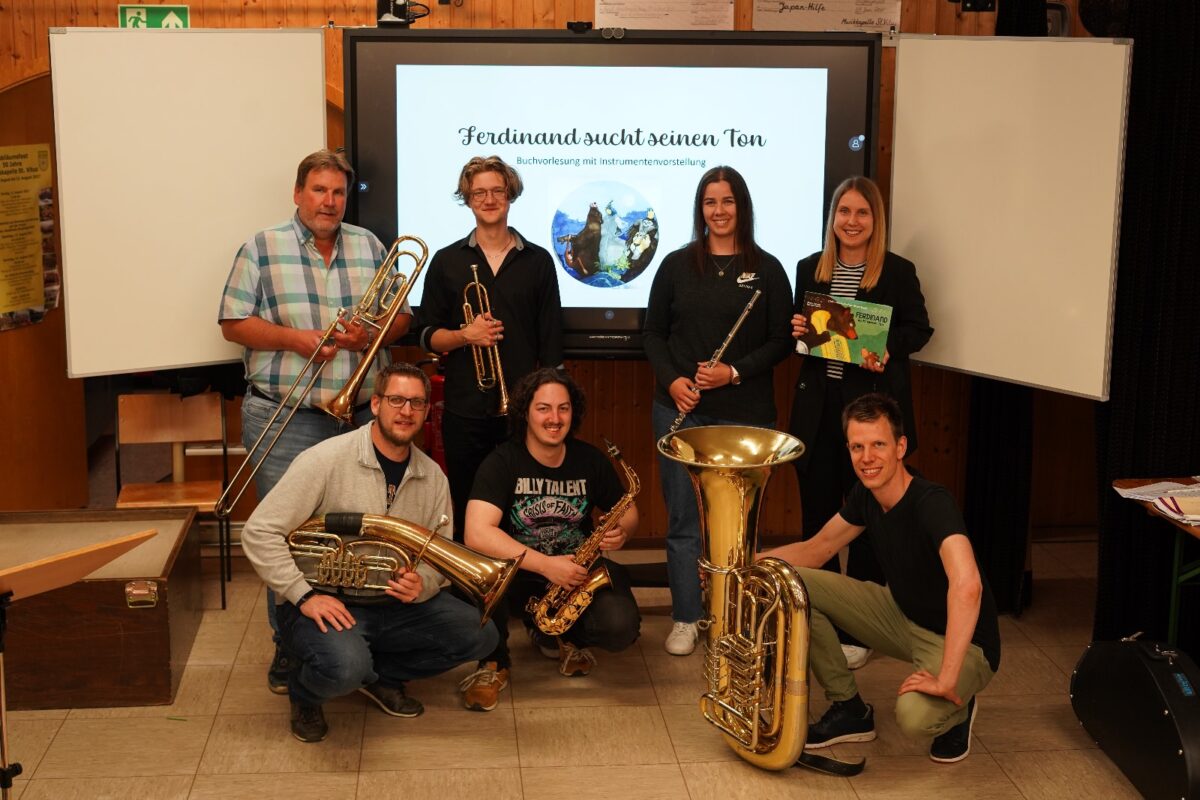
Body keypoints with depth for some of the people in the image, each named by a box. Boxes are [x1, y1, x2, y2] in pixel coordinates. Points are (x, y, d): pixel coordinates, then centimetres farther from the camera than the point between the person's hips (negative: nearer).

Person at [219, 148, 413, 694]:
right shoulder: (262, 249, 2)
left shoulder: (370, 248, 12)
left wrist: (374, 333, -8)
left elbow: (402, 316, 13)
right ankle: (289, 645, 12)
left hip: (360, 416, 3)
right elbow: (233, 323, -1)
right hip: (283, 419, -3)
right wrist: (293, 338, -15)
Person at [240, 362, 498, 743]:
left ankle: (380, 674, 10)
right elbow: (259, 533, -16)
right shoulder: (326, 460, -14)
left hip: (395, 603, 6)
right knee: (345, 667, -36)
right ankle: (304, 693, 3)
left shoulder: (432, 477, 3)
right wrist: (305, 596, -22)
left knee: (479, 634, -12)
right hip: (328, 605, -5)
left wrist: (422, 583, -16)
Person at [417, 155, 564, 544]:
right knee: (466, 515, 6)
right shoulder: (447, 261, 7)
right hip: (465, 412, 0)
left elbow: (551, 341, 7)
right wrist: (464, 335, -12)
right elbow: (427, 335, 8)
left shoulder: (538, 261, 7)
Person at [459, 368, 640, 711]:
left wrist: (621, 531, -16)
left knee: (621, 628, -25)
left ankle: (563, 636, 12)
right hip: (517, 569, -2)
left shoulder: (590, 459, -4)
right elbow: (476, 534, -30)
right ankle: (493, 663, -9)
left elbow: (628, 511, 10)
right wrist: (546, 565, -35)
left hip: (578, 568, 3)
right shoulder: (502, 462, -16)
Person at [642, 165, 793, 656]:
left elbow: (781, 340, 1)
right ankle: (685, 619, 15)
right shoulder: (677, 265, 6)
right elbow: (653, 331, 8)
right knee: (683, 519, 4)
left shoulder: (766, 269, 2)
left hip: (744, 412, -1)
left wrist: (735, 372, -13)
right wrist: (672, 379, -8)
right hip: (679, 409, 1)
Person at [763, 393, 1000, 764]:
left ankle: (957, 708, 3)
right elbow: (816, 549, 6)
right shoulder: (865, 495, -6)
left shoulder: (931, 503, -31)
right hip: (901, 614, 7)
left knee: (914, 715, -37)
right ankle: (850, 709, 8)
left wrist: (946, 679, -46)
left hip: (961, 640, -7)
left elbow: (967, 585, -45)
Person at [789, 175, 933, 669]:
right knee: (817, 514, 9)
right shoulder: (809, 269, 8)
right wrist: (796, 330, -7)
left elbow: (919, 329, 1)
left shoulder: (899, 272, -3)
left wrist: (890, 351, -17)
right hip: (817, 407, 4)